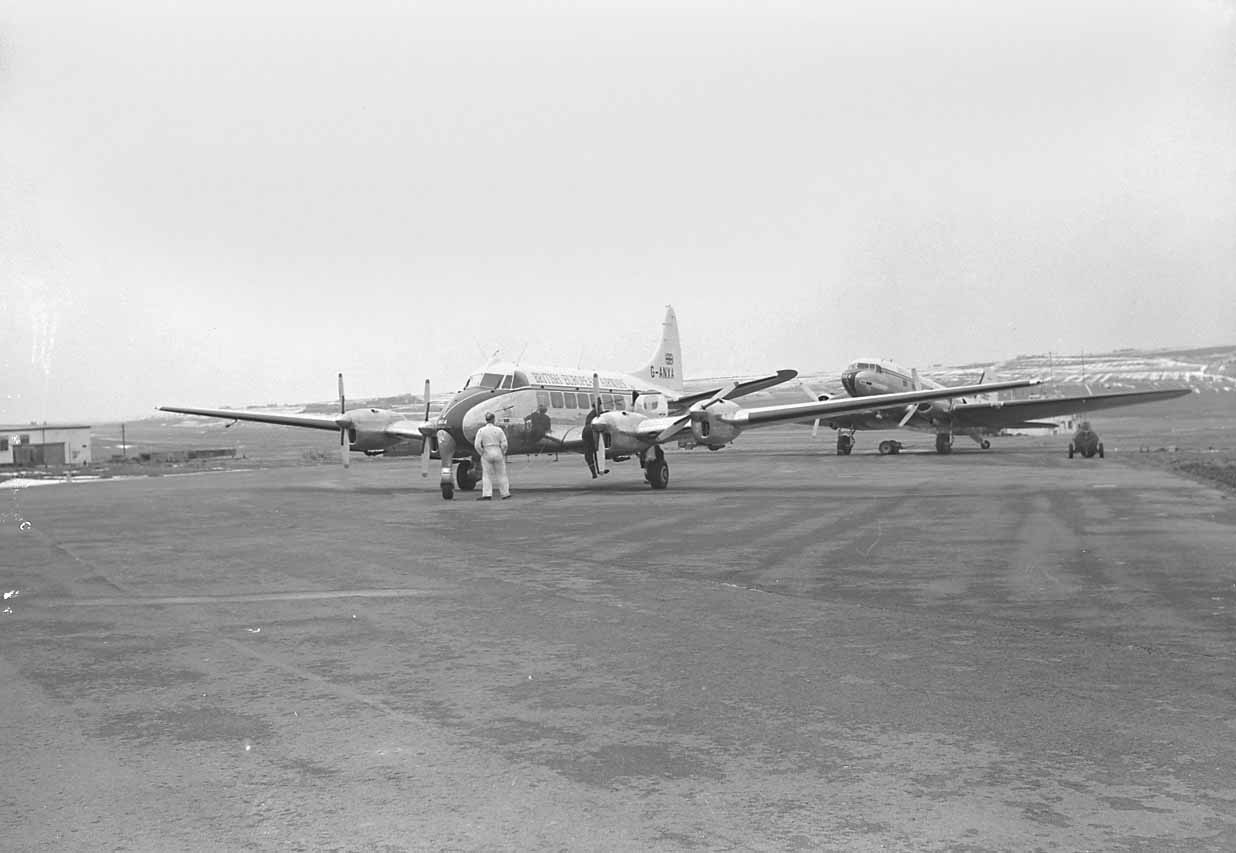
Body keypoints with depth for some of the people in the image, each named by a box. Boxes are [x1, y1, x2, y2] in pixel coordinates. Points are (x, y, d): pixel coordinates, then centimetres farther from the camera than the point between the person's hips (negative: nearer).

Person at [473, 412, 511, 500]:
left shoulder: (481, 431, -5)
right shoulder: (499, 430, -4)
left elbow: (477, 445, -11)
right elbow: (504, 444, -7)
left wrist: (482, 453, 2)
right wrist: (503, 453, 6)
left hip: (487, 455, -1)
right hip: (498, 453, 1)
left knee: (487, 475, 6)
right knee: (501, 475, 11)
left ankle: (487, 494, -5)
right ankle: (505, 493, 16)